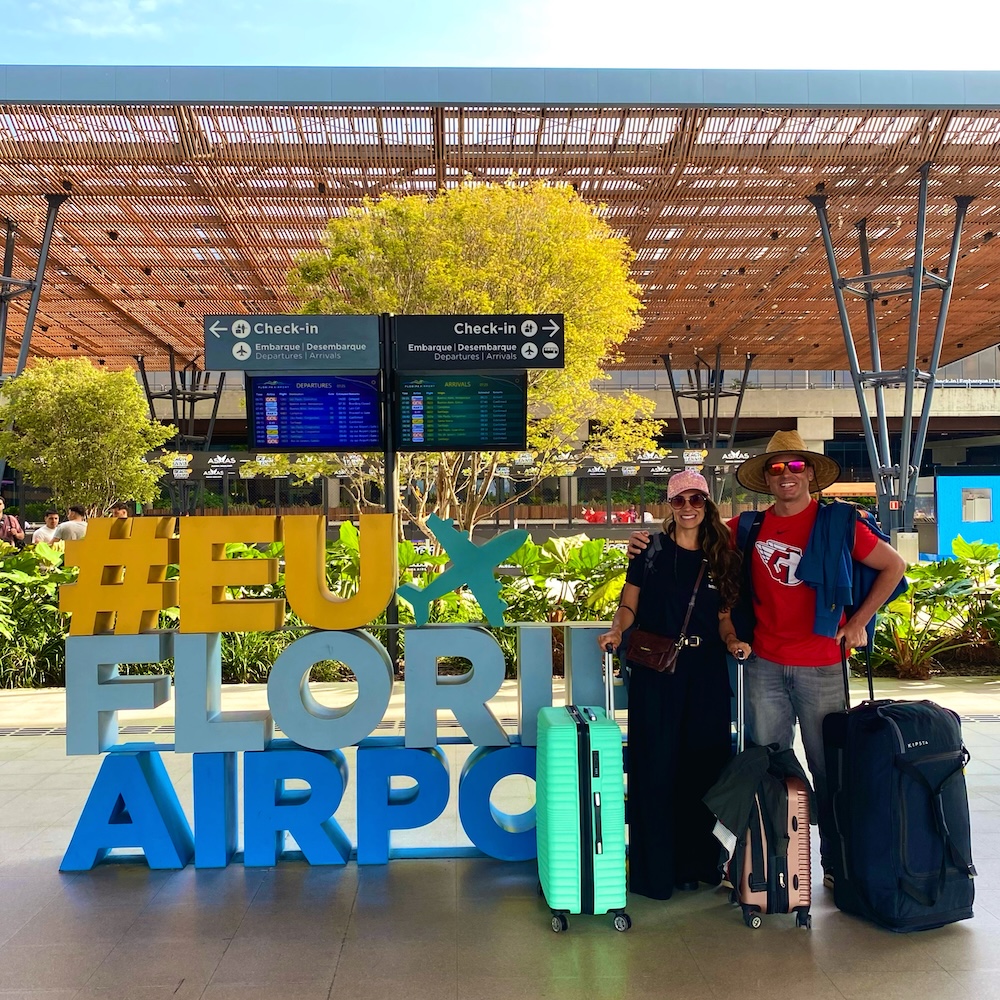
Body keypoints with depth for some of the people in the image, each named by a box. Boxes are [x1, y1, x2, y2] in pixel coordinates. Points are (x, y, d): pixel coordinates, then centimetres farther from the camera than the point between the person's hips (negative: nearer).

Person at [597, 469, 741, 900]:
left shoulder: (721, 557, 7)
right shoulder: (652, 551, 0)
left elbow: (724, 614, 13)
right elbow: (628, 605, 2)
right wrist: (617, 631, -16)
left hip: (706, 673, 3)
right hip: (655, 670, -2)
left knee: (703, 765, 8)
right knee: (655, 767, 1)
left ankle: (696, 862, 24)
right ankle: (654, 869, 13)